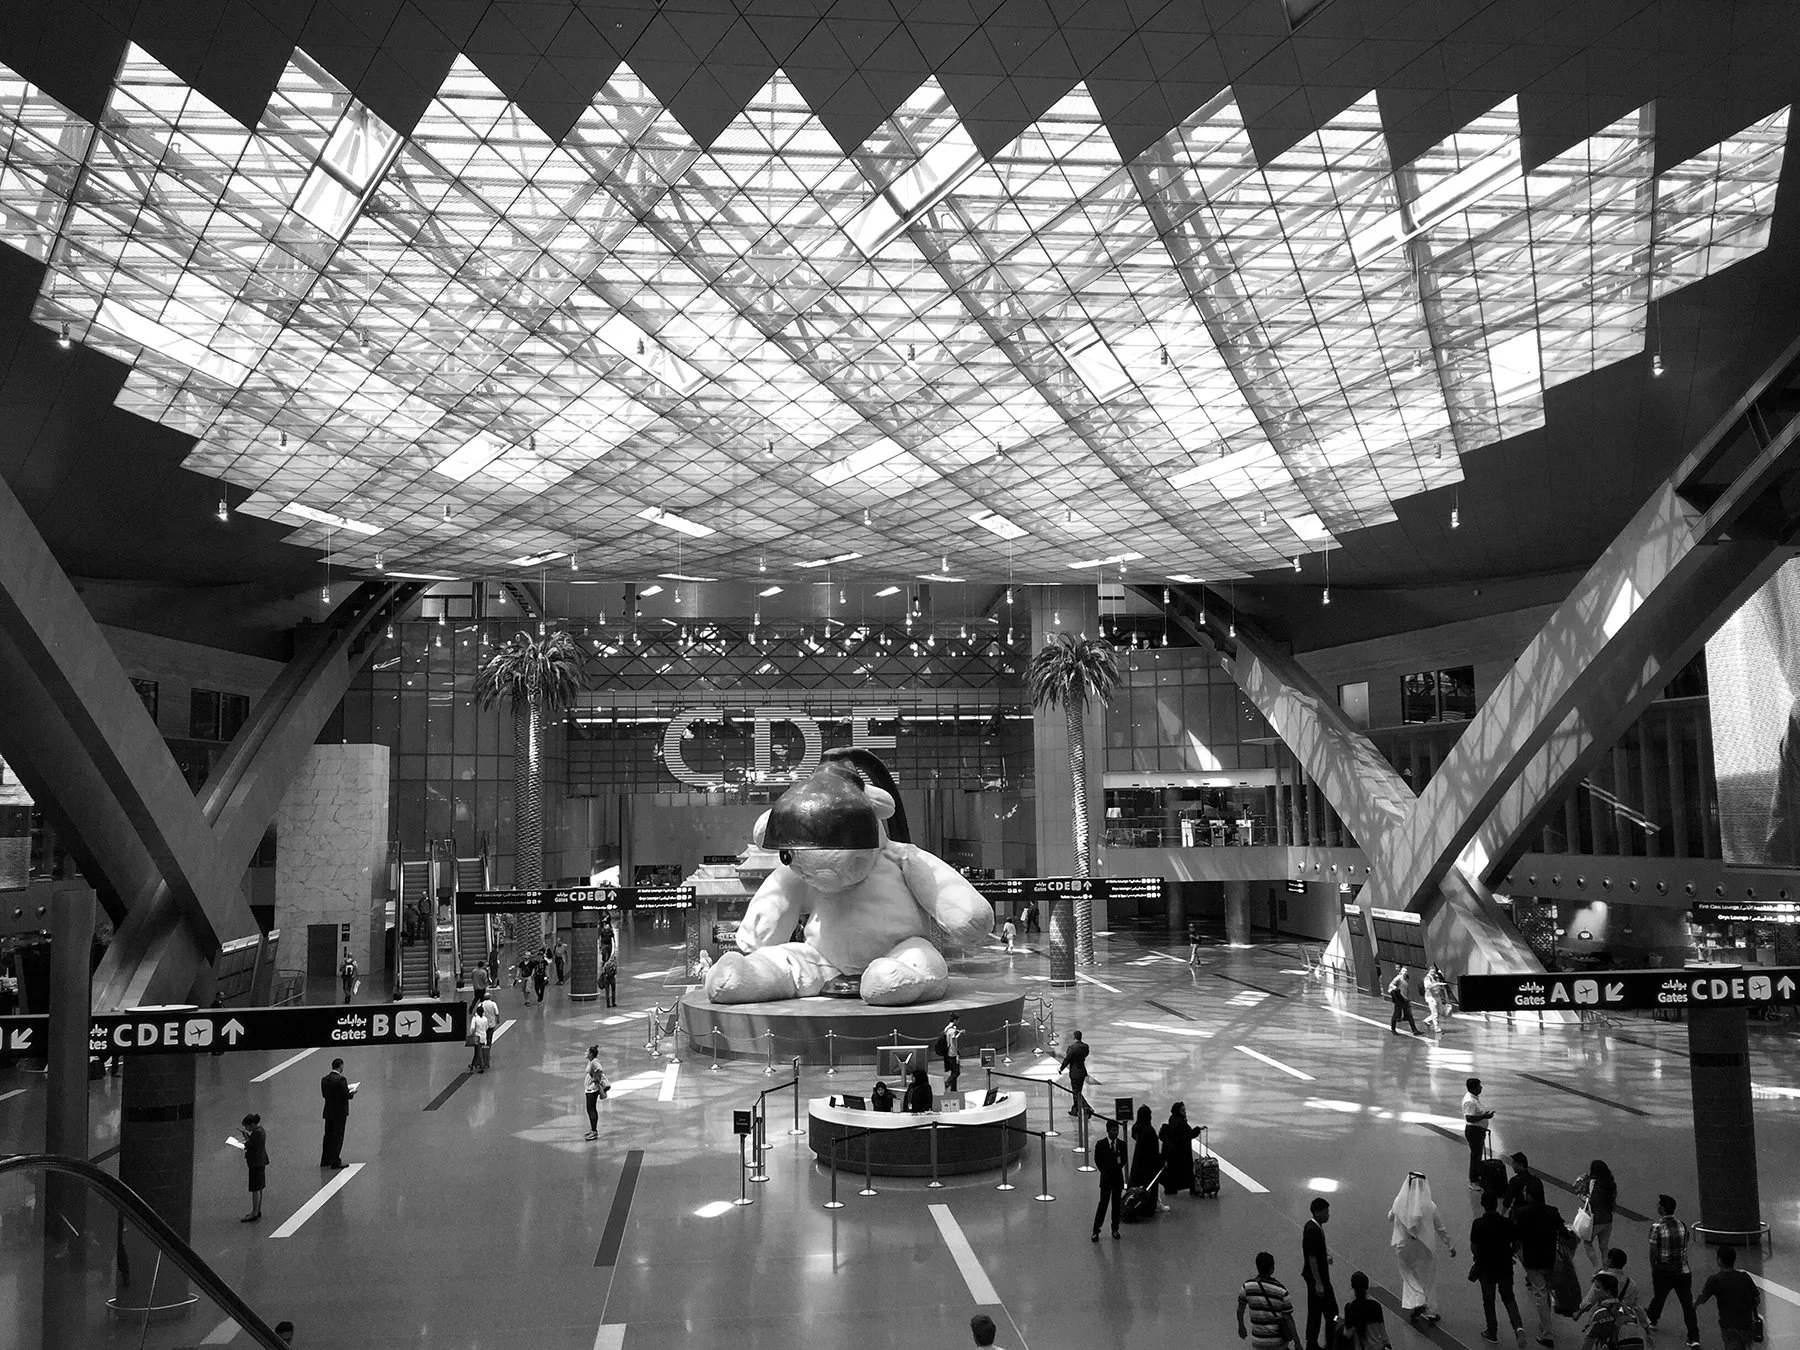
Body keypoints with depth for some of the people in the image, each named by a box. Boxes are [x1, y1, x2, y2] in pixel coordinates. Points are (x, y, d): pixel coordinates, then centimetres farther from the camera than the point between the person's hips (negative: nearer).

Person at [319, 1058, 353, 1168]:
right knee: (338, 1137, 1)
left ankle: (325, 1160, 24)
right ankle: (335, 1162, 3)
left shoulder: (324, 1079, 3)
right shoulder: (341, 1079, -19)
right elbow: (346, 1095, -21)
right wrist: (352, 1093, 1)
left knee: (328, 1136, 16)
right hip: (340, 1113, -7)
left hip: (328, 1112, 7)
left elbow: (324, 1094, 9)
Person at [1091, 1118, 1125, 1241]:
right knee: (1103, 1203, -6)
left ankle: (1115, 1229, 19)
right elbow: (1098, 1161, 3)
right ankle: (1096, 1231, -2)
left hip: (1118, 1177, 3)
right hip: (1106, 1178, -3)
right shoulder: (1100, 1145, -4)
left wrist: (1119, 1165, -1)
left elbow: (1124, 1160, 13)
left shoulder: (1121, 1145, 3)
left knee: (1116, 1204, 7)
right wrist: (1105, 1171, -1)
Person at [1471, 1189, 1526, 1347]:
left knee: (1488, 1300, 17)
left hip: (1485, 1268, -2)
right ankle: (1518, 1327, -1)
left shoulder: (1478, 1224, -20)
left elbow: (1473, 1248, -14)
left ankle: (1492, 1332, 29)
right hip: (1505, 1267, 2)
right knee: (1508, 1298, 20)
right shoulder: (1507, 1223, -14)